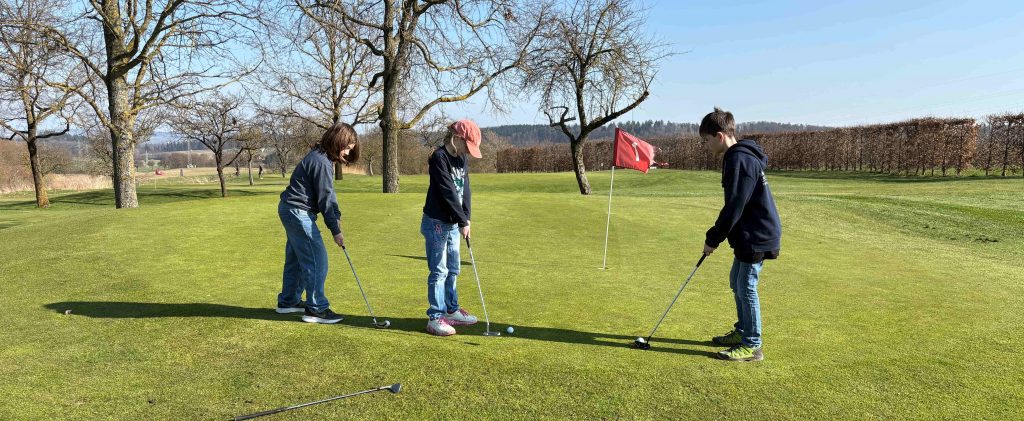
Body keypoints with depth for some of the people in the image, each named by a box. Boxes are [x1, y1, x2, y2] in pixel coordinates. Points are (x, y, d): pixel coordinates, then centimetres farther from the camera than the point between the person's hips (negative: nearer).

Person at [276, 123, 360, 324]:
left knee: (295, 258, 19)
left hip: (291, 210, 11)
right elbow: (325, 199, -19)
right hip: (298, 212, -11)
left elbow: (328, 192, 12)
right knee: (317, 259, -7)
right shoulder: (322, 162, -21)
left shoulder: (320, 157, 11)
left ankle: (288, 301, 31)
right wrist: (336, 231, -13)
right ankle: (315, 309, -1)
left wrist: (337, 215, 1)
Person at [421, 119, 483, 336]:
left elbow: (465, 190, 6)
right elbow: (448, 192, -21)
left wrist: (466, 218, -5)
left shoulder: (462, 159, 7)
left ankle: (451, 310, 28)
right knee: (439, 270, -3)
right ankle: (435, 318, 5)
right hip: (436, 222, -8)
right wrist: (463, 221, -19)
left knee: (453, 269, 15)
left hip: (453, 223, 8)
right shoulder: (439, 158, -17)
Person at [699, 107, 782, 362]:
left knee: (746, 286, -4)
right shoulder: (736, 157, 13)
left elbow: (734, 207, -23)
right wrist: (716, 236, 13)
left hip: (757, 236, -11)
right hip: (750, 234, 11)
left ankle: (751, 346, 5)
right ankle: (742, 331, 32)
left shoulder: (740, 160, -20)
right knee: (737, 282, 19)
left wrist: (713, 238, -15)